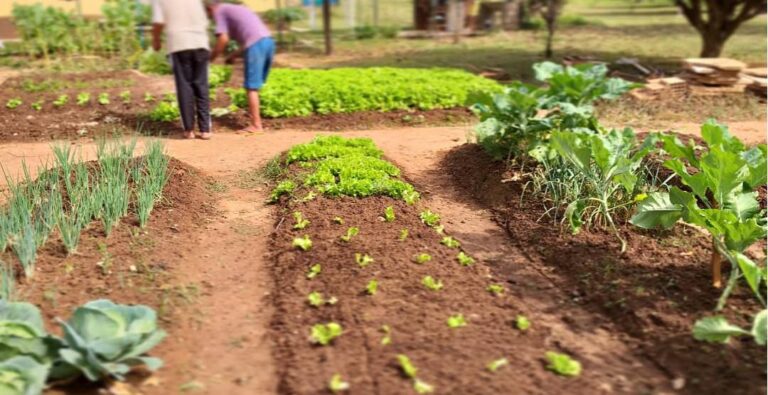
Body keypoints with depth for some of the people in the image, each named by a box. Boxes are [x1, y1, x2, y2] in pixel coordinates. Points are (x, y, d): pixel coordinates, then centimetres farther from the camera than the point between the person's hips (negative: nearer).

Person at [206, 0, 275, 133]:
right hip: (268, 41, 8)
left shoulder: (219, 12, 9)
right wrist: (234, 55, 28)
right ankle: (255, 120, 18)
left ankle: (256, 125, -3)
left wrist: (211, 58, 6)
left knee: (251, 87, -3)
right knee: (255, 86, 14)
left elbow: (223, 39, -5)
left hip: (255, 44, -8)